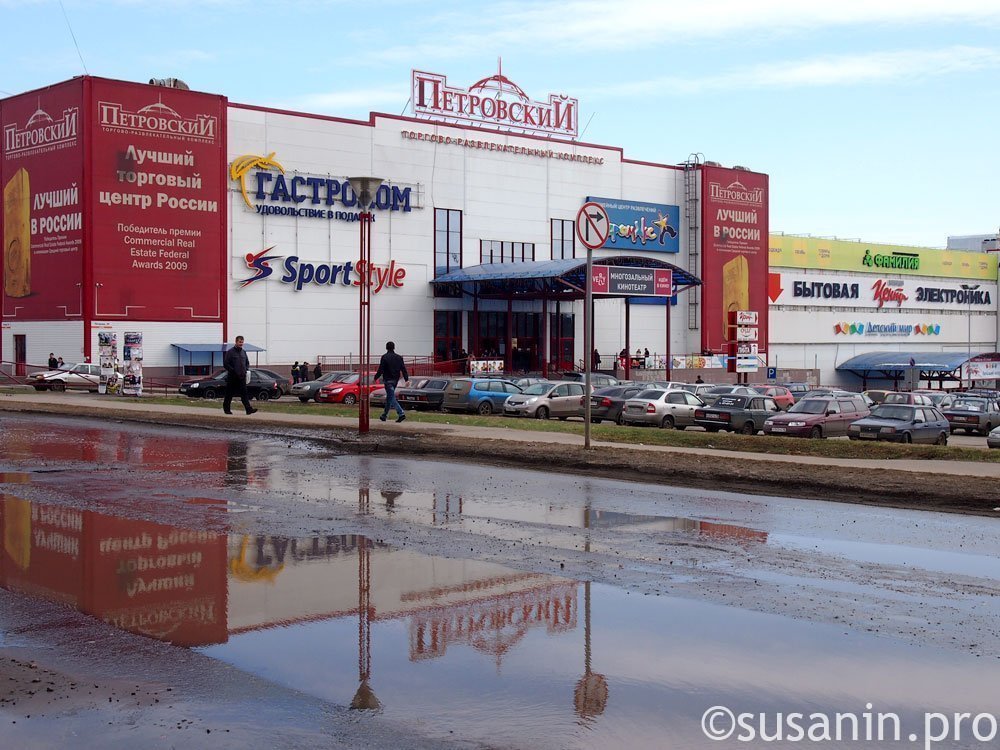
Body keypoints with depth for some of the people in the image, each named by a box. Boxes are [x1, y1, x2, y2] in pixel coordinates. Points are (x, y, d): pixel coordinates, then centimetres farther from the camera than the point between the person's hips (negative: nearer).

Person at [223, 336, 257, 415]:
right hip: (232, 377, -4)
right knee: (229, 394, 5)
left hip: (242, 377, 4)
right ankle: (226, 409, 17)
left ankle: (249, 409, -12)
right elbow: (225, 364, -9)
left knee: (244, 393, -4)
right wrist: (233, 371, -14)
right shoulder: (230, 352, -5)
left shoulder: (243, 352, 13)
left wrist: (246, 370, 5)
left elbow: (247, 363, 24)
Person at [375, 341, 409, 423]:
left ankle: (401, 413, -25)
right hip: (395, 380, 6)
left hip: (388, 380, -6)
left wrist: (375, 378, 0)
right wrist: (407, 379, 3)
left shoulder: (384, 357, -9)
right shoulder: (399, 357, 8)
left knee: (391, 397, -9)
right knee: (389, 397, 17)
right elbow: (403, 369, 4)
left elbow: (380, 370, -11)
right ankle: (384, 415, 26)